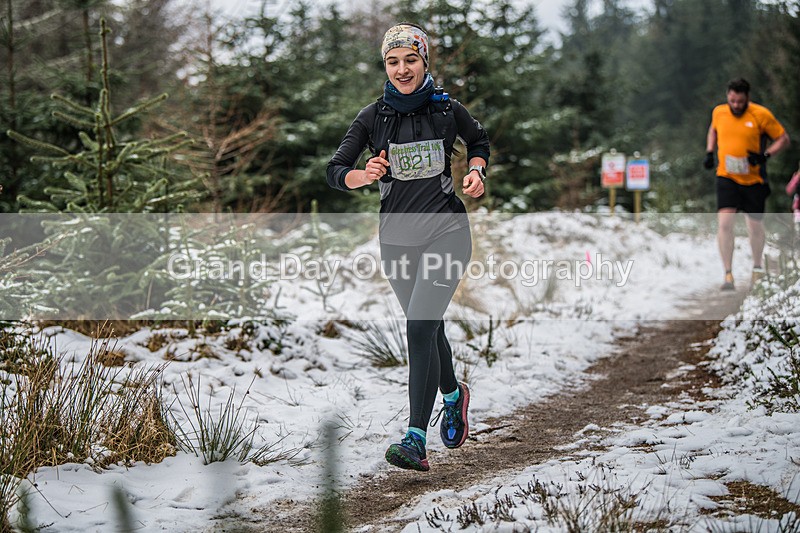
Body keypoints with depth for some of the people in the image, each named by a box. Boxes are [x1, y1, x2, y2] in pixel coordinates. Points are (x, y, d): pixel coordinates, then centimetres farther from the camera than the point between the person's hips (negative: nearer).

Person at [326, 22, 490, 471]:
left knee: (419, 329, -18)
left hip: (445, 231, -3)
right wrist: (363, 176, -22)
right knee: (428, 329, 16)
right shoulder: (373, 117, 0)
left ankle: (416, 440, -19)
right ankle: (454, 395, 46)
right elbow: (336, 171, -1)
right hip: (397, 236, 3)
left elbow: (480, 141, 18)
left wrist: (477, 171, -2)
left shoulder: (447, 109, -2)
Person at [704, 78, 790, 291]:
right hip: (726, 177, 1)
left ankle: (757, 267, 37)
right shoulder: (719, 112, 1)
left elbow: (783, 138, -2)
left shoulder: (761, 115, -10)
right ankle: (728, 274, -12)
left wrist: (765, 155, -17)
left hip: (754, 179, -1)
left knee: (755, 226, 9)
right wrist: (710, 152, 9)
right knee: (724, 221, -16)